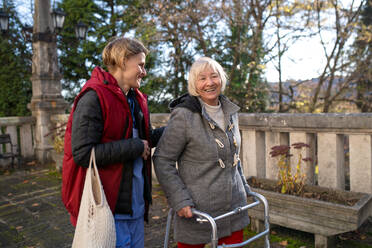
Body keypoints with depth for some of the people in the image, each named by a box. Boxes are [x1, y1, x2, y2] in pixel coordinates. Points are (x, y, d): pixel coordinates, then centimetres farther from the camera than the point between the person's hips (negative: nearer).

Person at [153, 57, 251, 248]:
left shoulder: (230, 112, 7)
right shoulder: (183, 115, -15)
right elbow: (162, 160, -14)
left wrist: (243, 186, 17)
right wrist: (180, 200, -17)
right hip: (196, 209, -6)